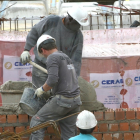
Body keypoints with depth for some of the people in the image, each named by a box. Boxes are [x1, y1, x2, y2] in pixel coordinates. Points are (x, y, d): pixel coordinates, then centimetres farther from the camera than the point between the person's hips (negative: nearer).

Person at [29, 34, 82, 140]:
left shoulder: (52, 57, -7)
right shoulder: (66, 58, 20)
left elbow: (52, 80, -21)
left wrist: (42, 90, -2)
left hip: (63, 100, -8)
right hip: (76, 100, 8)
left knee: (37, 121, 3)